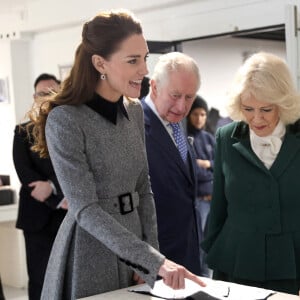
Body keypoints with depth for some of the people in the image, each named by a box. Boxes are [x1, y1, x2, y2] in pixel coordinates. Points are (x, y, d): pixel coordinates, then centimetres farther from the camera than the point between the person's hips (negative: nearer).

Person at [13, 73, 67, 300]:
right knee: (39, 280, 5)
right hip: (38, 217, 0)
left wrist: (52, 186, -19)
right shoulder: (23, 131, 5)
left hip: (71, 216, 0)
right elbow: (24, 173, -4)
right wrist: (58, 201, -11)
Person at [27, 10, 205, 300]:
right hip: (89, 258, -6)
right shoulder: (65, 120, -18)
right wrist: (153, 260, -27)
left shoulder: (134, 111, 3)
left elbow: (143, 190, 9)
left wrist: (151, 256, 1)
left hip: (132, 248, 6)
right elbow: (85, 209, -22)